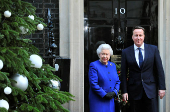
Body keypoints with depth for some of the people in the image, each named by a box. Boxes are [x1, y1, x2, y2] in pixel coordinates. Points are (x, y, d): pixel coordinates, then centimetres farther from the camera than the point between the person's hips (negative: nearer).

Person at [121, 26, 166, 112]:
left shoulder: (153, 49, 4)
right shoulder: (126, 52, 3)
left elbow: (159, 69, 3)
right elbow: (123, 73, 3)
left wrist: (162, 87, -1)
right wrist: (124, 91, -1)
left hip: (150, 89, 0)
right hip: (134, 90, 0)